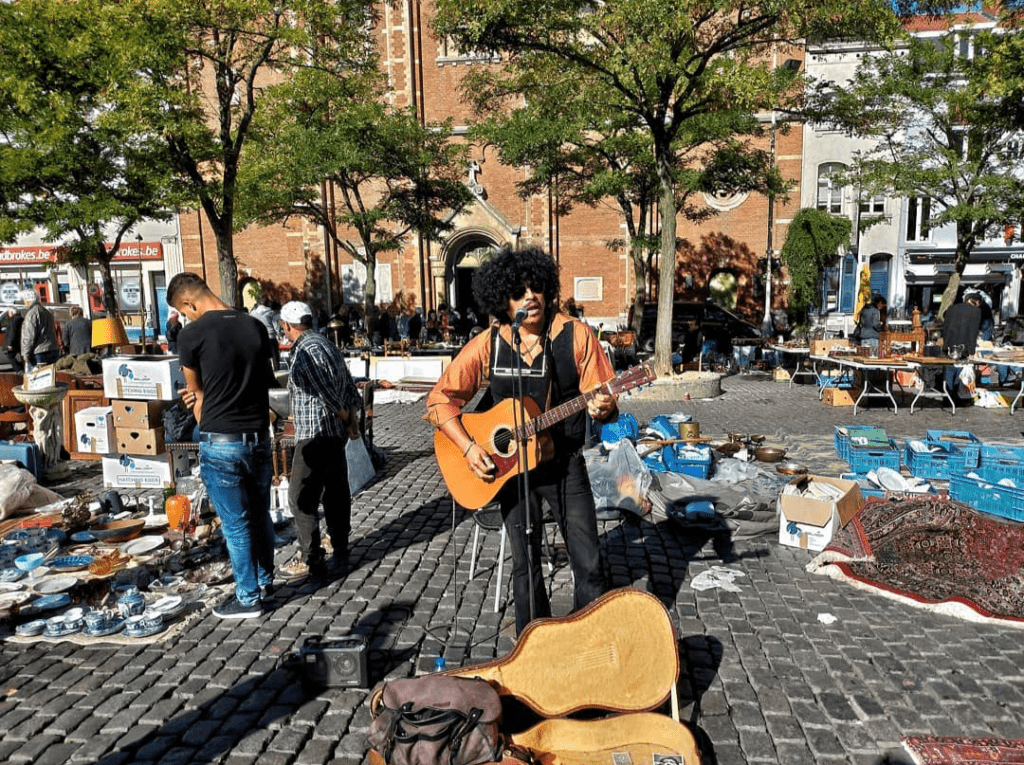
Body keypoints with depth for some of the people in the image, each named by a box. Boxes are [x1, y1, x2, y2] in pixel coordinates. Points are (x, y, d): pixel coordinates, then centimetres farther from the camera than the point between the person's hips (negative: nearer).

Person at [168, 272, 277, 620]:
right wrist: (206, 395, 6)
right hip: (259, 437, 5)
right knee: (260, 516, 19)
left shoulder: (192, 334, -10)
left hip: (221, 443, -5)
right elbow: (259, 380, 9)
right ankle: (265, 581, 36)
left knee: (235, 524, 8)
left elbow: (195, 392, 3)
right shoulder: (256, 327, 3)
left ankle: (248, 598, 21)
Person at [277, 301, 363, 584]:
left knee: (301, 497, -1)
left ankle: (310, 561, 5)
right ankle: (339, 556, 21)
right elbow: (350, 389, 13)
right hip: (335, 434, 10)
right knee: (336, 494, 13)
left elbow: (329, 395, -20)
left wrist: (347, 422, -6)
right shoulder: (326, 344, 15)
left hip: (315, 435, -10)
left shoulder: (305, 351, -15)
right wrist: (352, 421, 10)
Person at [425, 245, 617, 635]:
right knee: (525, 564, 11)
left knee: (588, 563, 3)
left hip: (565, 462, 0)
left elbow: (604, 396, -7)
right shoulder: (487, 345, -8)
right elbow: (441, 398, -3)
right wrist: (468, 447, -14)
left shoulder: (576, 335, -9)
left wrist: (603, 407, -31)